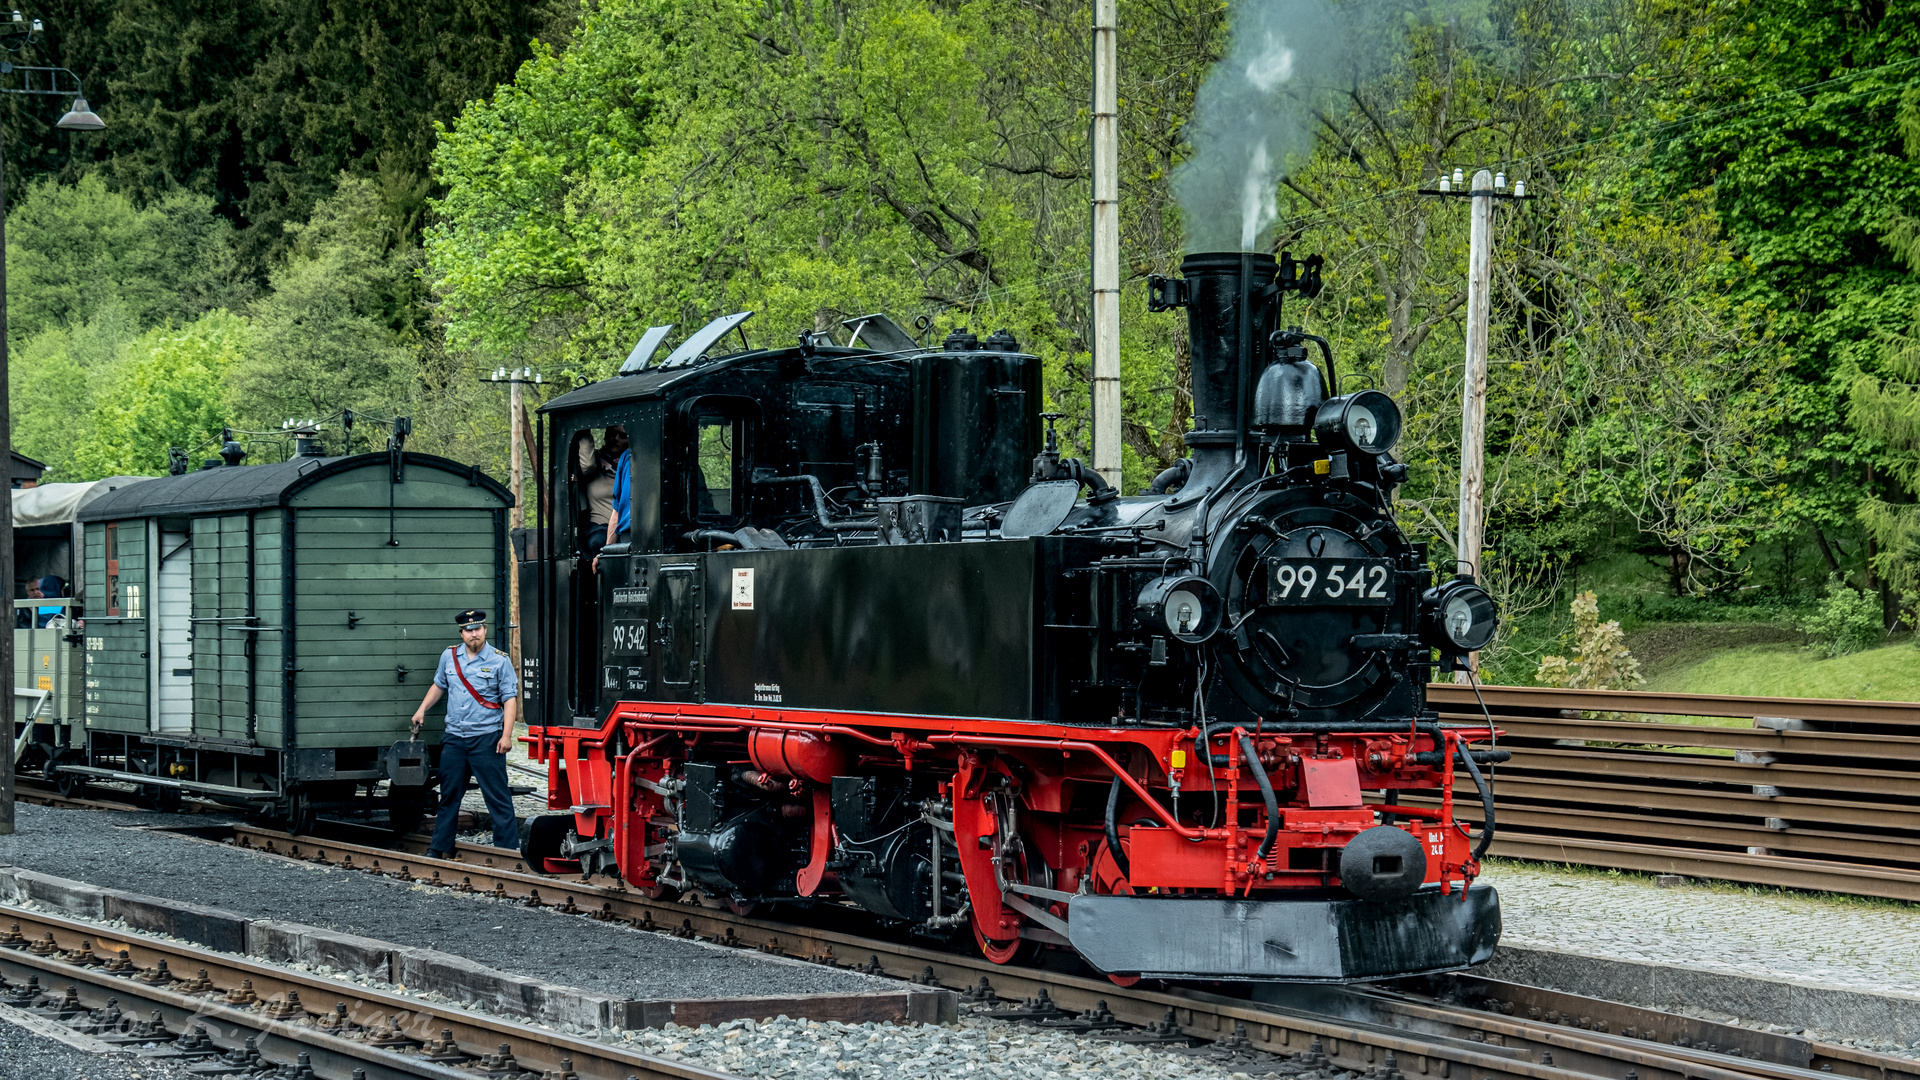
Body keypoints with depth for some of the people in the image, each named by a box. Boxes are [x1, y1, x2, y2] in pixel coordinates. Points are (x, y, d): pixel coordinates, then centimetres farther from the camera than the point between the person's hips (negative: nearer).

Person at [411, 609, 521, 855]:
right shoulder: (449, 657, 8)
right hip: (454, 737, 4)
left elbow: (510, 698, -6)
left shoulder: (499, 660, -5)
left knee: (497, 796, -4)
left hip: (486, 738, -4)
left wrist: (507, 735, -13)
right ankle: (439, 849, 20)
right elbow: (439, 685, 25)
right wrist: (422, 710, 18)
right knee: (449, 795, 12)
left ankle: (508, 850, 0)